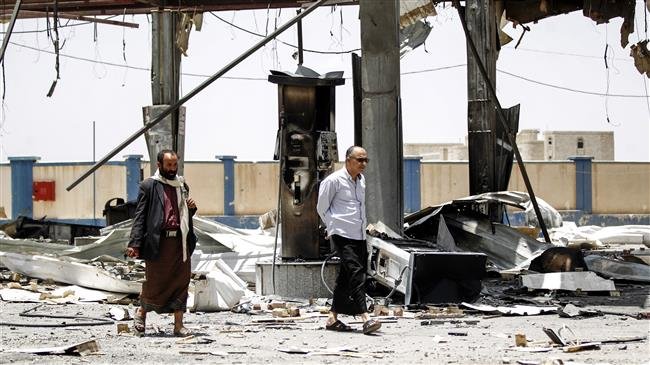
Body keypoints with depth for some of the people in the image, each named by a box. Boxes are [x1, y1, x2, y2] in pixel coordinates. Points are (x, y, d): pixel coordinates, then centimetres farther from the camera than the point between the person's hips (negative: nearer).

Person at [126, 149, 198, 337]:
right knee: (154, 282, 0)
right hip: (158, 242, -5)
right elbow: (140, 216, -4)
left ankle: (178, 325, 7)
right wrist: (135, 243, -12)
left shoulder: (182, 185, 16)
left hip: (180, 240, 5)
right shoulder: (149, 186, 0)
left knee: (180, 281, 2)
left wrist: (191, 208, 2)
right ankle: (141, 312, 26)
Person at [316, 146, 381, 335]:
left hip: (360, 235, 8)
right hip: (343, 235, -8)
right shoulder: (333, 181, -8)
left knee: (346, 278, 10)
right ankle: (366, 318, -26)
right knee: (356, 274, -18)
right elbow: (322, 208, 0)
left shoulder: (362, 180, 15)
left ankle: (333, 318, 17)